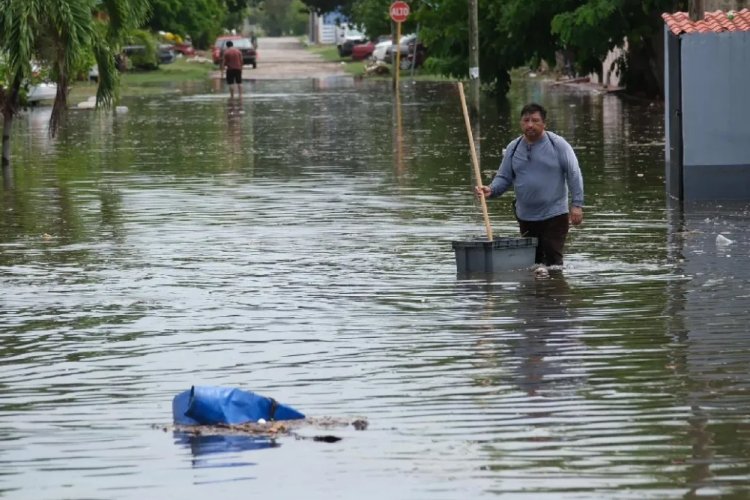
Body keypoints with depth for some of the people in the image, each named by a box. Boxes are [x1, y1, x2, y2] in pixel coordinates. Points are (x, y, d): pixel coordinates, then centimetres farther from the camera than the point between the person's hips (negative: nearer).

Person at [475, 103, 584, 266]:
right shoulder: (513, 148, 6)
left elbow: (574, 175, -7)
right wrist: (491, 190, -14)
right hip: (525, 216, 5)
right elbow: (504, 178, 8)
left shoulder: (558, 144, -6)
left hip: (554, 216, -5)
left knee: (553, 260, -9)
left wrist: (577, 205, -15)